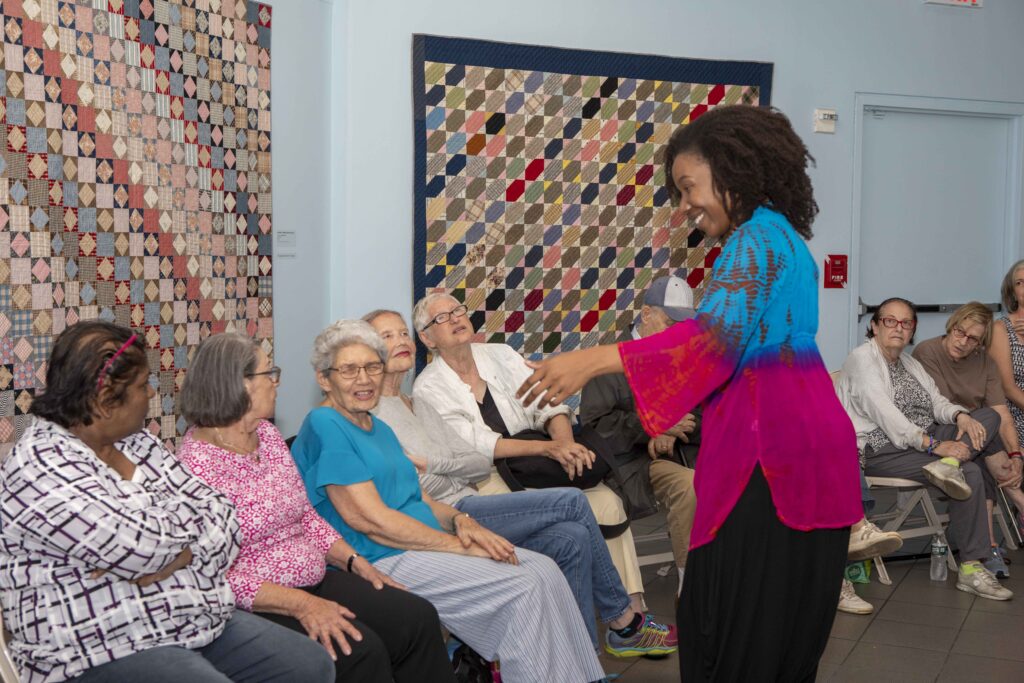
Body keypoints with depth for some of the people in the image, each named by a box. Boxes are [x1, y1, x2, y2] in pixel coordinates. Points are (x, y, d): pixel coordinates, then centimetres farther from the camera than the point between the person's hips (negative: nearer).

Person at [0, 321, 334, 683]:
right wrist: (192, 509, -4)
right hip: (104, 654, -8)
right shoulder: (39, 469, -16)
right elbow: (146, 545, -25)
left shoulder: (140, 444, 11)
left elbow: (219, 514, 5)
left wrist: (175, 558, -16)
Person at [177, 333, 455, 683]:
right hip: (259, 603, -8)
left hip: (316, 580, 8)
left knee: (418, 618, -8)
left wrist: (354, 561, 5)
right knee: (361, 649, -26)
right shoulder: (197, 464, -17)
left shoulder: (268, 434, 9)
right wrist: (301, 604, -26)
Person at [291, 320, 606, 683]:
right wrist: (459, 545, -16)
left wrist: (460, 520, -4)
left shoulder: (380, 429, 18)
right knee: (524, 586, -19)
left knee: (545, 569, -5)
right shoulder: (324, 426, -11)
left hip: (423, 544, 9)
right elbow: (369, 519, -18)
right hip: (384, 563, -9)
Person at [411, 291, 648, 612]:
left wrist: (564, 441, -22)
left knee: (607, 502, -21)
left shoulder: (501, 355, 10)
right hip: (487, 479, -4)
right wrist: (548, 448, -24)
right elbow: (476, 445, -13)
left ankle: (632, 607, -18)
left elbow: (546, 405, 1)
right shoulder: (428, 389, -3)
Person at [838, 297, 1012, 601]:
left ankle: (947, 465, -26)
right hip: (879, 450, -9)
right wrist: (934, 445, -26)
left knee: (989, 416, -2)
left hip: (924, 439, 9)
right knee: (970, 473, -24)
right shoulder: (862, 358, -9)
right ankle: (969, 568, -18)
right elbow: (883, 413, -20)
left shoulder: (909, 363, 19)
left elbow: (936, 401, 11)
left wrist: (961, 415, -14)